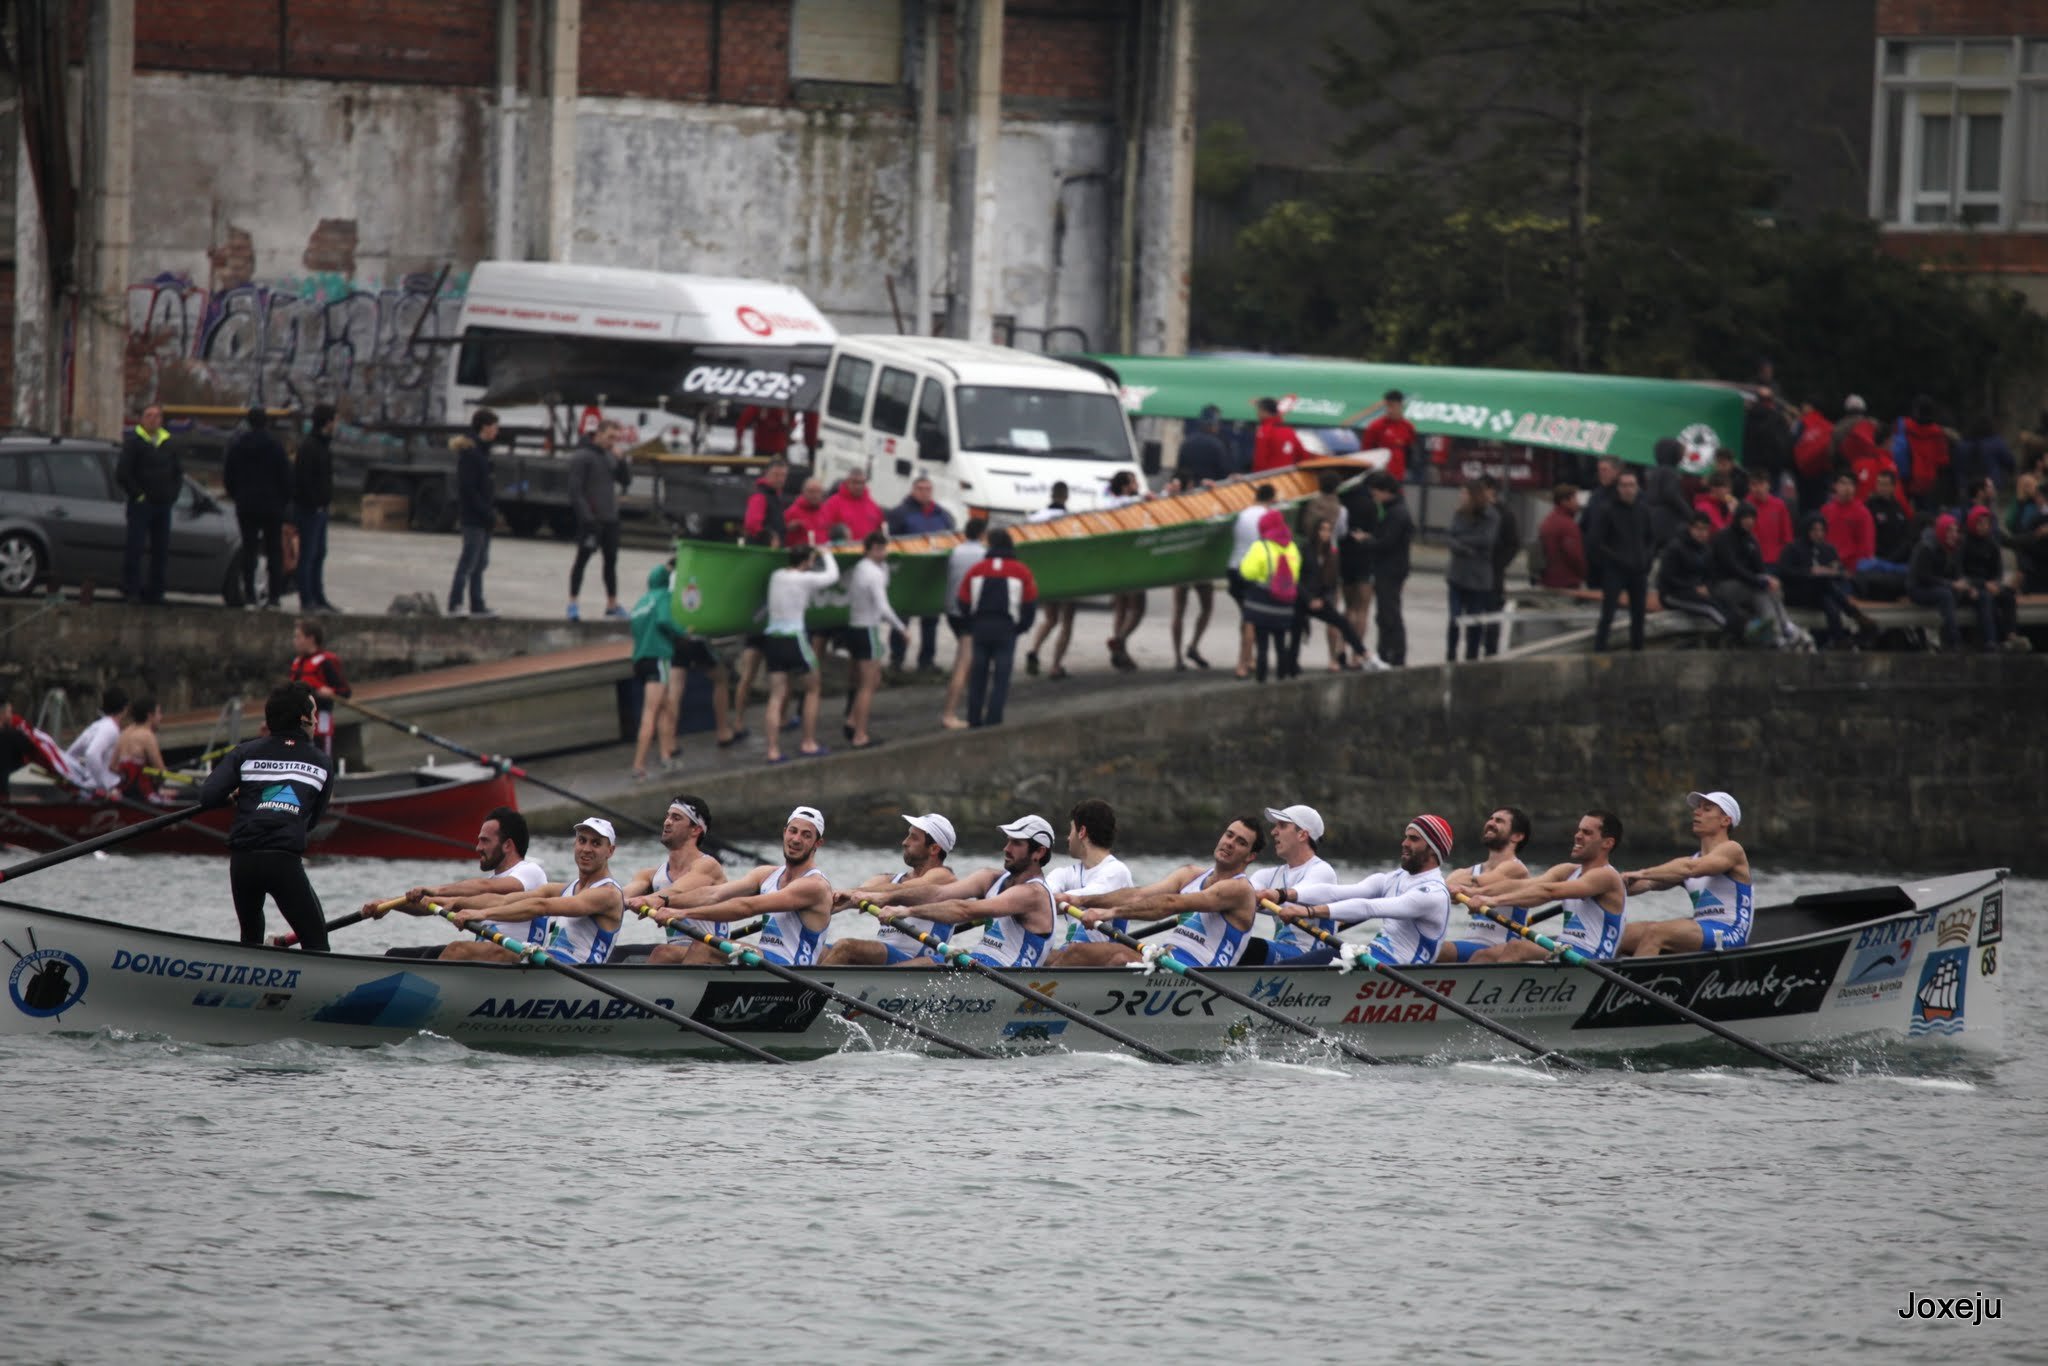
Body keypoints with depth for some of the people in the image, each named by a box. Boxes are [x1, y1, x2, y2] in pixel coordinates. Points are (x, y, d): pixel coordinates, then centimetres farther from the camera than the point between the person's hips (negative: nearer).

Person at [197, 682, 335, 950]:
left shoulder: (245, 753, 8)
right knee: (315, 940, 1)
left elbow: (208, 797, 0)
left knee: (251, 938, 23)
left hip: (242, 861, 3)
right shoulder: (322, 763, 9)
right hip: (285, 862, -3)